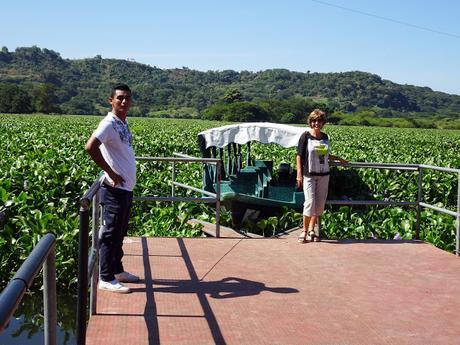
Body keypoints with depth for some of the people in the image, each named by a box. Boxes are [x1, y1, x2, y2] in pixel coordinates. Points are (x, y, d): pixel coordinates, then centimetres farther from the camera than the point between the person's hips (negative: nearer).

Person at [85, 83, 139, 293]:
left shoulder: (123, 124, 12)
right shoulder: (109, 124, -15)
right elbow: (90, 147, -30)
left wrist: (128, 178, 10)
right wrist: (111, 173, -22)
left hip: (126, 189, 9)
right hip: (115, 190, -9)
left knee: (120, 233, 17)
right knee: (110, 234, -1)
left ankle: (117, 270, 29)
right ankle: (106, 278, 7)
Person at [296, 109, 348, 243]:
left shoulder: (325, 137, 10)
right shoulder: (306, 136, -4)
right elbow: (299, 156, -5)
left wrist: (338, 159, 24)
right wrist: (299, 174, -12)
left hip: (323, 175, 5)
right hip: (309, 175, -5)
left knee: (320, 204, 5)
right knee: (310, 202, -12)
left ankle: (312, 230, 15)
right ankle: (305, 231, 1)